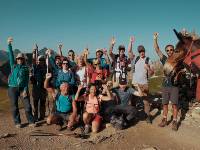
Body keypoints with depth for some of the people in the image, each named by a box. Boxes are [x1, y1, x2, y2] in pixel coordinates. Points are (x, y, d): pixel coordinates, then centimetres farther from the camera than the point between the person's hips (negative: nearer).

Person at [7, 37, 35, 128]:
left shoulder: (26, 68, 7)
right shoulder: (13, 66, 8)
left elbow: (27, 80, 1)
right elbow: (11, 55, -1)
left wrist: (25, 90, -10)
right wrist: (9, 45, -10)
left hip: (23, 88, -1)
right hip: (13, 88, 1)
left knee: (27, 105, -3)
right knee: (14, 106, 6)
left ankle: (31, 122, 7)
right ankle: (17, 123, 18)